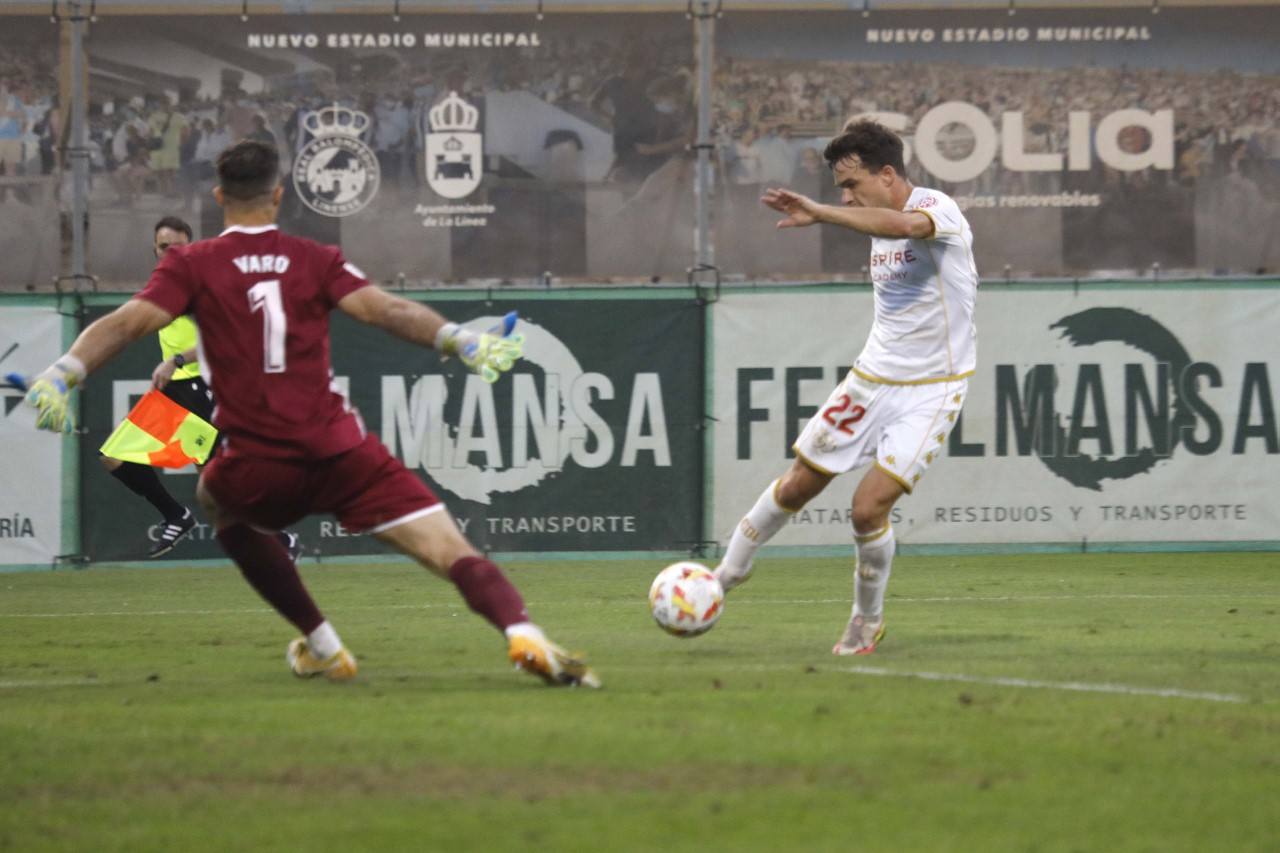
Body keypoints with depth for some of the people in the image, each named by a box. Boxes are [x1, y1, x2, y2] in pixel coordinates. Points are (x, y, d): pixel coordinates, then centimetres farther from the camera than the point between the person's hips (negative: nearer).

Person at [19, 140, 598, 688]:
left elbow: (129, 322, -7)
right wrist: (457, 340, -11)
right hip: (342, 452, 0)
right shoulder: (315, 261, 8)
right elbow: (380, 309, -6)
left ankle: (322, 646, 30)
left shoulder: (192, 266, 6)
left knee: (220, 505, 36)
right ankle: (522, 634, -35)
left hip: (257, 469, 0)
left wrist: (64, 372, -13)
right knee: (454, 553, -6)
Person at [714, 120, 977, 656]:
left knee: (869, 505, -16)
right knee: (797, 486, 9)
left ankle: (868, 621, 7)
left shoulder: (937, 209, -18)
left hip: (930, 390, -7)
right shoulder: (880, 227, 8)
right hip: (872, 377, 7)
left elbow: (904, 225, -43)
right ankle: (731, 570, 30)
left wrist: (819, 214, -47)